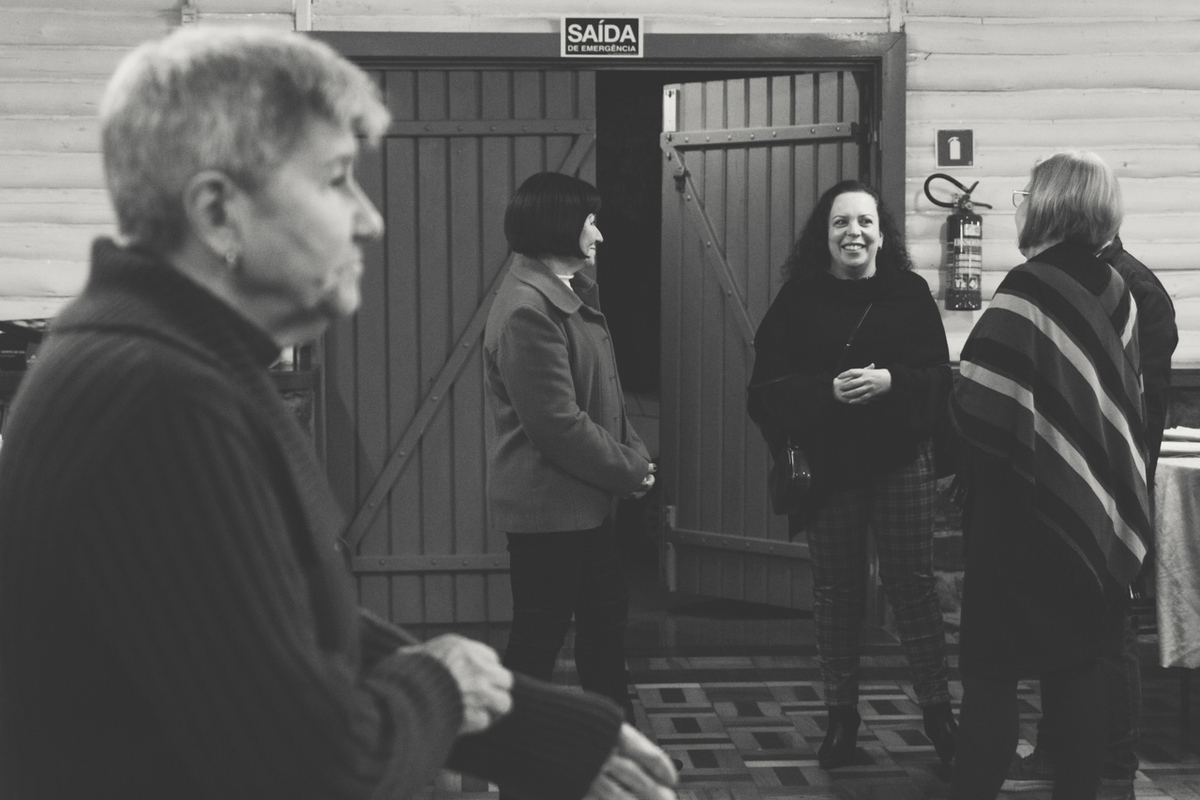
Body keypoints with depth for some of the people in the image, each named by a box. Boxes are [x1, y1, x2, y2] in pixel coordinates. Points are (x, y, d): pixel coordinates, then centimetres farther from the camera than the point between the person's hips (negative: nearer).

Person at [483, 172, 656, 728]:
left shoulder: (572, 294, 11)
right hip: (546, 504, -10)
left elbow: (604, 392, 15)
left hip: (585, 498, 10)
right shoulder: (528, 311, -22)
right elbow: (558, 424, -24)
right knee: (539, 634, 1)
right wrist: (629, 471, -14)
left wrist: (633, 452, 0)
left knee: (606, 615, 19)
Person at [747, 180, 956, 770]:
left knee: (912, 584, 3)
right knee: (835, 590, 8)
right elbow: (767, 388, -5)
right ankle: (841, 716, 18)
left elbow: (939, 377, -3)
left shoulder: (910, 293, 0)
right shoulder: (799, 300, 0)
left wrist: (890, 381, -21)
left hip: (901, 461, -1)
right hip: (828, 466, 1)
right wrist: (828, 388, -20)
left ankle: (937, 710, 14)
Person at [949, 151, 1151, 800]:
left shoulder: (1029, 292, -19)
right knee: (1083, 665, 12)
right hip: (1101, 518, 6)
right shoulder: (1115, 292, 2)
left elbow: (980, 413, -25)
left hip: (1028, 523, -6)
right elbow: (1133, 402, 12)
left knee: (992, 670, 4)